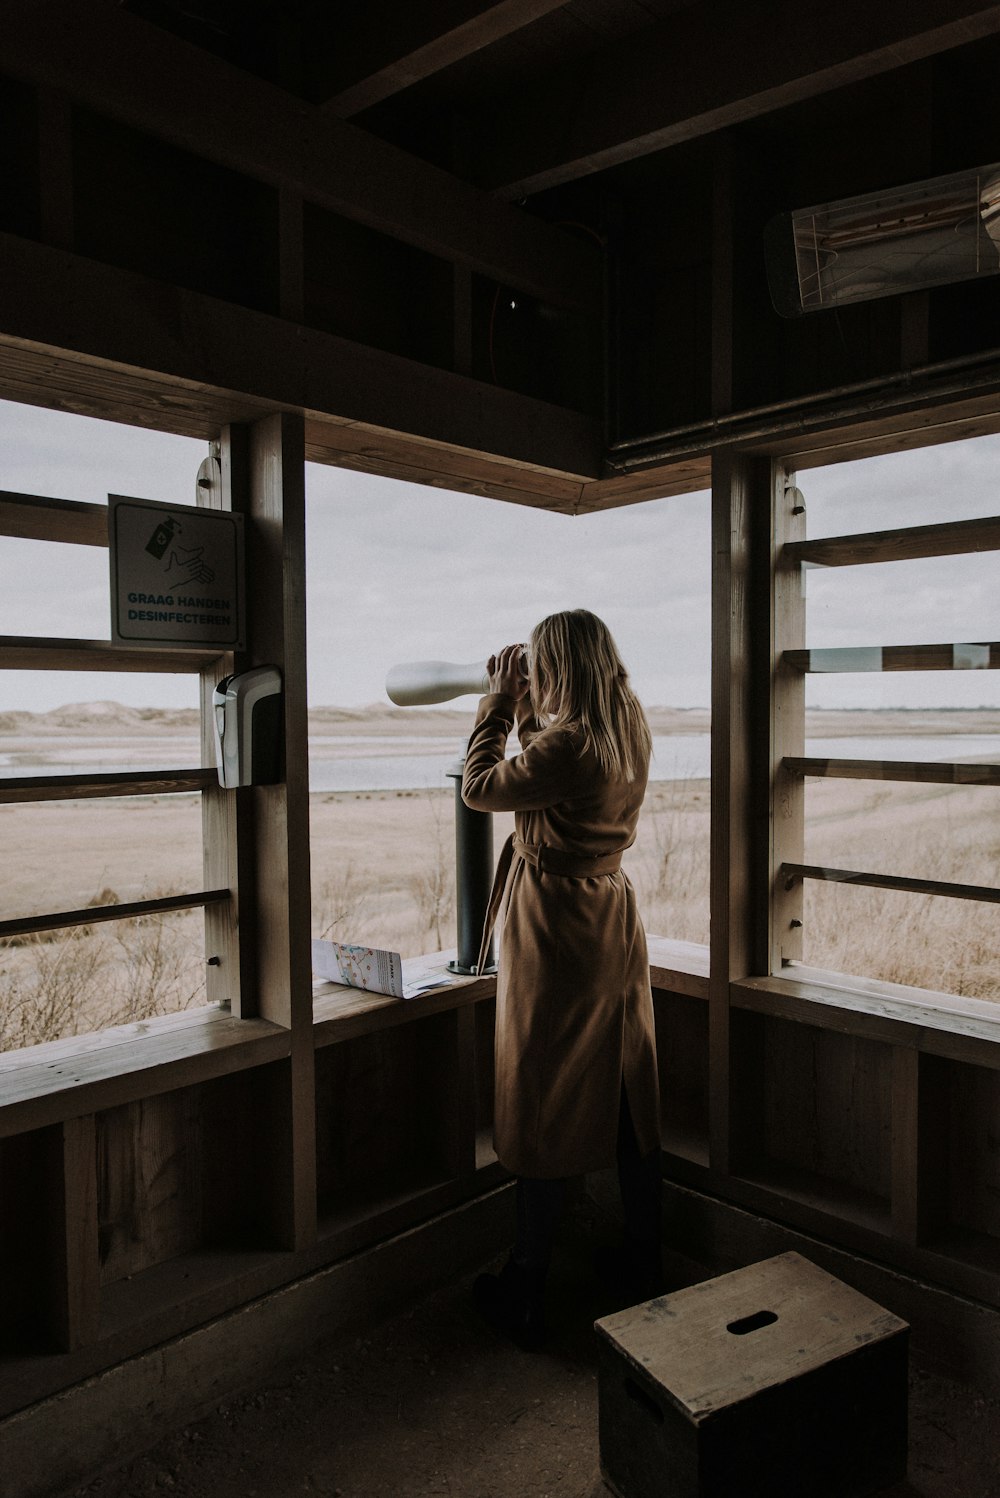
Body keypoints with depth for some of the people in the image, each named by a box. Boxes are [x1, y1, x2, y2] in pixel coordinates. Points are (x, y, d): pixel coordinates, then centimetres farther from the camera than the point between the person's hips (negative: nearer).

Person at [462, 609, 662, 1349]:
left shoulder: (569, 743, -24)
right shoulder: (631, 732, 1)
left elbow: (481, 788, -12)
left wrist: (499, 700, -4)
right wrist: (523, 705, 10)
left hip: (558, 933, -8)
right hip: (615, 922, 8)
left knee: (547, 1107, 4)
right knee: (628, 1093, 17)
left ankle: (527, 1293, 21)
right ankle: (644, 1265, 33)